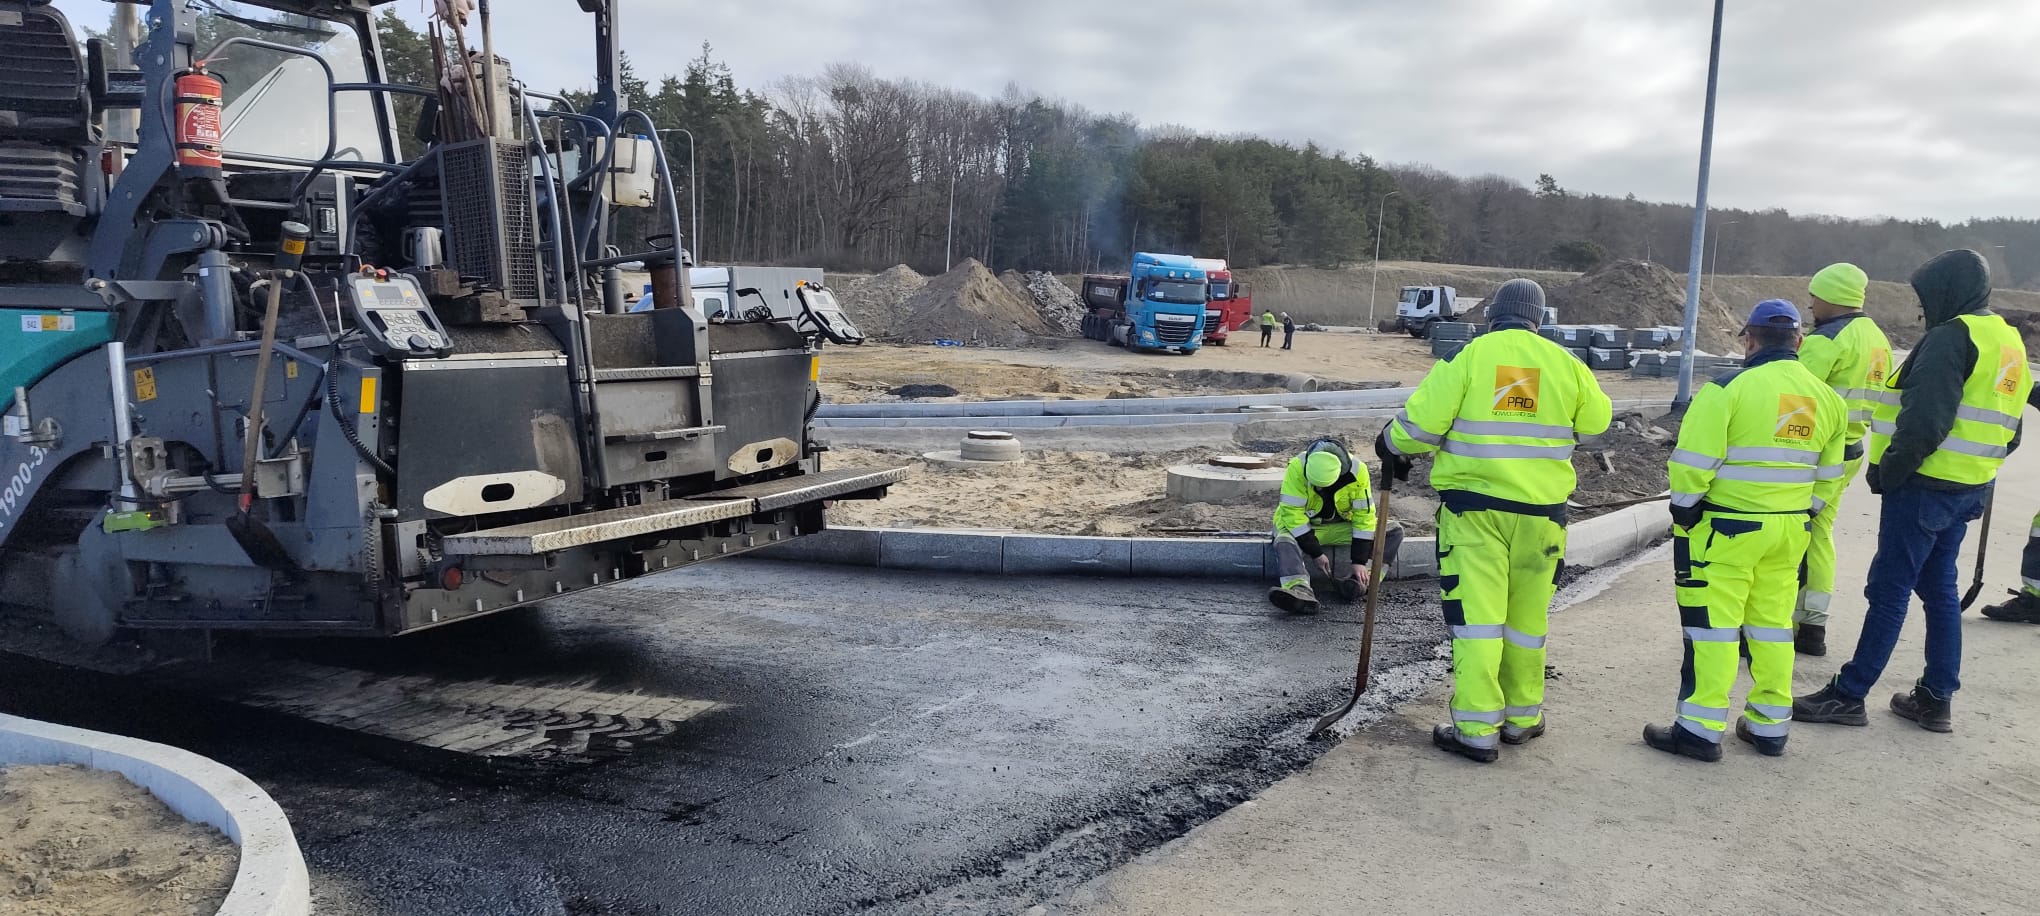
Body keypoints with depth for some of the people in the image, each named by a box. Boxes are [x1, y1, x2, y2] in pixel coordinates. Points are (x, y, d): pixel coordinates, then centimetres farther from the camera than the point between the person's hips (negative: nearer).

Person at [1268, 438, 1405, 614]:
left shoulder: (1357, 471, -21)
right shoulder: (1297, 468, -27)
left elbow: (1364, 515, -17)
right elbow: (1293, 513, -25)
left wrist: (1359, 561, -21)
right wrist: (1315, 553, -26)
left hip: (1341, 527, 2)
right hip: (1303, 527, -2)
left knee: (1394, 532, -16)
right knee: (1285, 541, -36)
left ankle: (1361, 581, -32)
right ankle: (1300, 592, -58)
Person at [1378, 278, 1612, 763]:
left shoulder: (1468, 356, -6)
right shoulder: (1566, 363, 2)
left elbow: (1422, 421, -9)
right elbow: (1595, 422, 14)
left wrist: (1393, 448, 11)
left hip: (1475, 509, -3)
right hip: (1541, 511, 3)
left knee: (1476, 613, 0)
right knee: (1527, 615, 15)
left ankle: (1476, 730, 0)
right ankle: (1522, 717, 27)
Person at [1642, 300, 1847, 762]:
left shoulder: (1727, 389, -15)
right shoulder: (1827, 398, 7)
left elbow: (1693, 464, -16)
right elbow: (1829, 476, 13)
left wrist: (1682, 513, -3)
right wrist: (1803, 516, 22)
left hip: (1726, 529, -6)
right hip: (1790, 530, 6)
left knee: (1713, 623, -1)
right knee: (1773, 622, 16)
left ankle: (1701, 730, 3)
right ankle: (1770, 726, 24)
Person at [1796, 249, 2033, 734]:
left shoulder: (1951, 337, -15)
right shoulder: (2008, 341, 16)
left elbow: (1925, 419, -23)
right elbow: (2007, 431, 20)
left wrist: (1888, 471, -14)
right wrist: (1974, 468, 19)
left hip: (1926, 487, -9)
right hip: (1968, 489, 9)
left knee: (1889, 589, -5)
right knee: (1939, 586, 15)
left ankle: (1848, 694, 0)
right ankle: (1937, 698, 21)